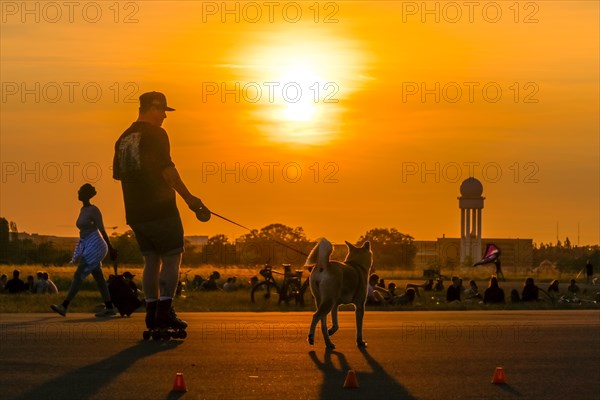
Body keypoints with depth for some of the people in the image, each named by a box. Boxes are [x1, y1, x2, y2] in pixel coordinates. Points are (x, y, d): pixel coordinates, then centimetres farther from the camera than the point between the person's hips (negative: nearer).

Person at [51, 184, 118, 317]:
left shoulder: (94, 210, -11)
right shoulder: (83, 210, 15)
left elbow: (102, 230, -12)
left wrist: (110, 248, -12)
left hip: (94, 246, -9)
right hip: (86, 246, 9)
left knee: (78, 275, -14)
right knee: (98, 277, 8)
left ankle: (64, 306, -18)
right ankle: (109, 307, 11)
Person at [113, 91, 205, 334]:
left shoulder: (123, 139, 14)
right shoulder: (155, 134, -8)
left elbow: (118, 174, 18)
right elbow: (167, 169, -16)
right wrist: (188, 197, -13)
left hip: (135, 212, 7)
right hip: (160, 209, -7)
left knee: (151, 260, 10)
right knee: (172, 257, -2)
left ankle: (152, 313, 6)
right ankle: (165, 311, -10)